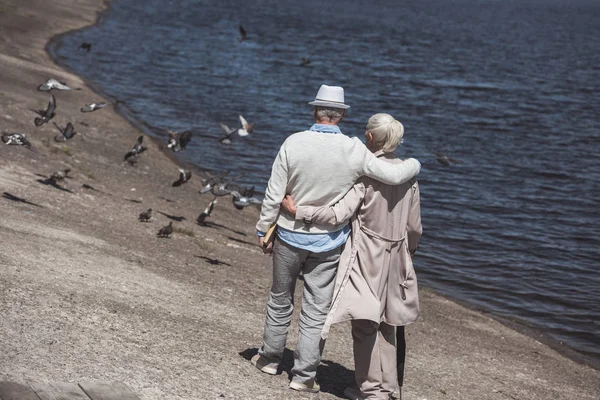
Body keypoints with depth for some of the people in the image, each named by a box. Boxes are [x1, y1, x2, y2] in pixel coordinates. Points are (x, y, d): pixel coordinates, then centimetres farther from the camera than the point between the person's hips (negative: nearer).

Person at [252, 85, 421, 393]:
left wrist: (263, 230, 1)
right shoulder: (354, 151, -14)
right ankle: (304, 376, 12)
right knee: (316, 310, 8)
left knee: (280, 300, 19)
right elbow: (394, 175, -14)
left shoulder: (293, 143, -14)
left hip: (291, 235, 0)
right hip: (329, 241, 0)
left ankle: (270, 358, 34)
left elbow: (274, 194, -11)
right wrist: (415, 164, 8)